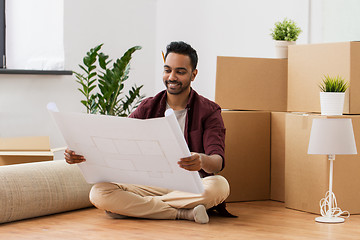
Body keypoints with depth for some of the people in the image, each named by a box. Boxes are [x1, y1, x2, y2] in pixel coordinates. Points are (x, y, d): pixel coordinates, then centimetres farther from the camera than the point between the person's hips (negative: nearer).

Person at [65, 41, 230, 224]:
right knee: (99, 193, -25)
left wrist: (203, 161, -39)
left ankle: (142, 207, -27)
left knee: (219, 186, -37)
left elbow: (218, 161, -12)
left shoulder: (209, 111, 3)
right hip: (150, 186, 2)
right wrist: (82, 154, -19)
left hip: (192, 188, -2)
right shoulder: (147, 109, 12)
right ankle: (184, 213, -25)